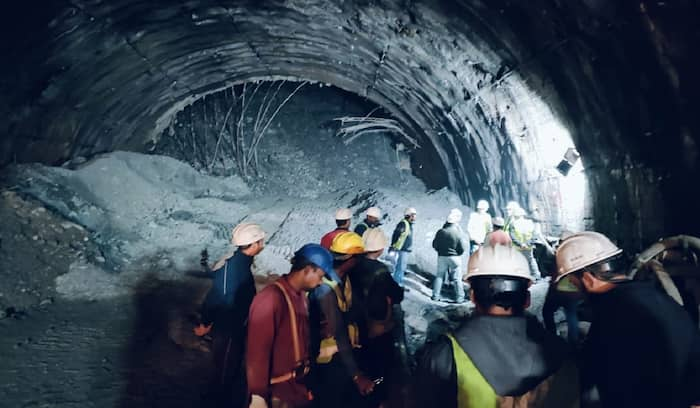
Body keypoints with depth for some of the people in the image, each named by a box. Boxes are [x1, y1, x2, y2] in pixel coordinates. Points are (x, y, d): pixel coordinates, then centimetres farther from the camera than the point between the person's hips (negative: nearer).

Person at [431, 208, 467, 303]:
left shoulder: (440, 231, -7)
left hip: (442, 257, 3)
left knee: (439, 276, 13)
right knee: (457, 278, 6)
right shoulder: (457, 232, -15)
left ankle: (435, 296, 14)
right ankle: (459, 298, 9)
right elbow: (462, 248, -10)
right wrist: (457, 253, 10)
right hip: (455, 257, -3)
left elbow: (434, 245, 0)